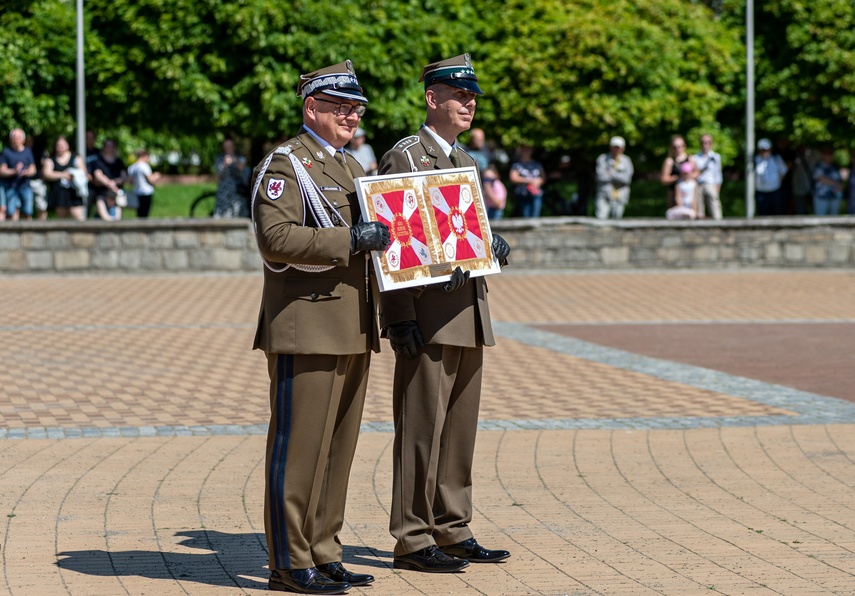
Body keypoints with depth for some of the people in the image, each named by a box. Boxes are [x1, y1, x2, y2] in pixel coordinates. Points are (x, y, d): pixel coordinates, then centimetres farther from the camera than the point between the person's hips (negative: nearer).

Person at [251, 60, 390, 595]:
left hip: (352, 331, 9)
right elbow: (275, 238, -20)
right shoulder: (285, 164, -8)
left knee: (339, 446, 11)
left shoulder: (352, 168, 20)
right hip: (306, 329, -9)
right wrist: (349, 241, -23)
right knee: (299, 447, -6)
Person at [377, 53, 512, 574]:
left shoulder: (465, 162, 18)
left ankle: (452, 531, 17)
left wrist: (494, 246, 2)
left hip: (469, 313, 8)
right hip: (426, 317, -8)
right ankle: (413, 540, -2)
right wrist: (400, 316, -19)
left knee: (461, 427, 10)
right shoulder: (404, 157, -7)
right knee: (421, 428, -6)